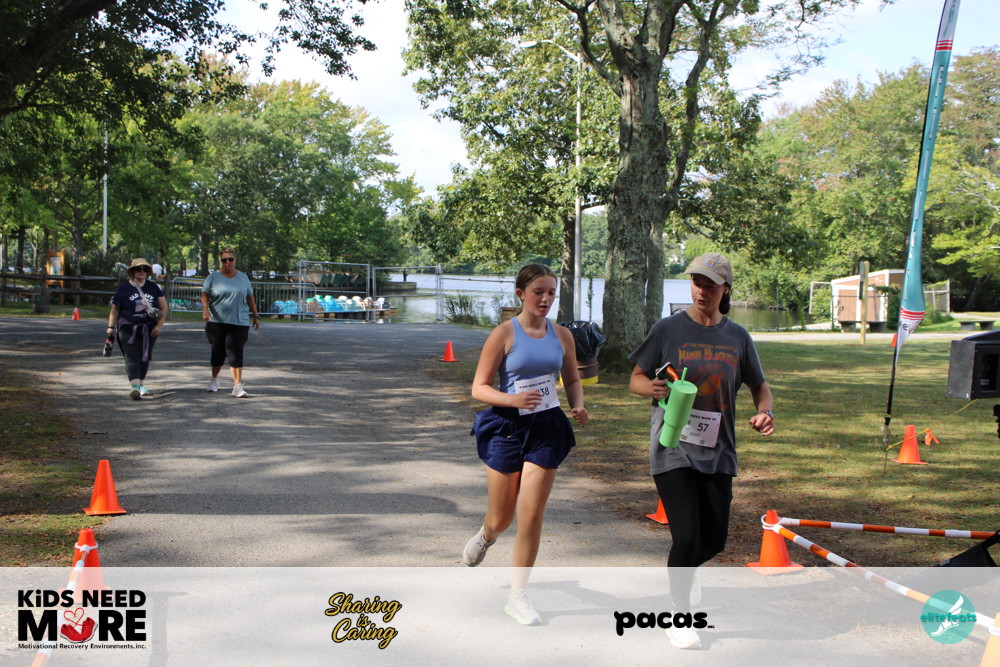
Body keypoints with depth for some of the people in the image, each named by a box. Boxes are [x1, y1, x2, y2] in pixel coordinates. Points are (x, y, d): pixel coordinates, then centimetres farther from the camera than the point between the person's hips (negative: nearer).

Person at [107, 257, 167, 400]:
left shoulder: (153, 287, 8)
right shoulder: (123, 288, 2)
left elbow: (163, 307, 7)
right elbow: (115, 310, 6)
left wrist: (159, 325, -3)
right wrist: (111, 327, -1)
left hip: (149, 330, 3)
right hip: (128, 329, -3)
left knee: (144, 358, 9)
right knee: (132, 357, -15)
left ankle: (141, 384, 25)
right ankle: (134, 386, -26)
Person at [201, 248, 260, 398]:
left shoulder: (243, 277, 12)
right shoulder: (213, 277, 5)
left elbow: (250, 298, 17)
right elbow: (204, 295, -1)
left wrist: (255, 316, 13)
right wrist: (205, 310, -18)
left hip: (239, 323, 0)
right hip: (217, 322, 0)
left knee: (235, 353, -9)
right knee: (218, 352, 8)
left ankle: (238, 386, -13)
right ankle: (214, 379, 32)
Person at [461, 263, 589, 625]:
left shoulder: (561, 335, 3)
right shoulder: (504, 334, -9)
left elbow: (572, 379, 16)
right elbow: (479, 387, -8)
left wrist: (578, 406, -4)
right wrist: (513, 399, -26)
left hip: (547, 429, 2)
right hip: (507, 428, -2)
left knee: (532, 515, -3)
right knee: (501, 518, 9)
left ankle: (517, 595, 11)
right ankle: (485, 537, 48)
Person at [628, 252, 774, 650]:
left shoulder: (737, 337, 5)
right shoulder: (669, 330, -4)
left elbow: (759, 385, 15)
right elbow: (635, 379, 0)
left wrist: (764, 412, -7)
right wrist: (652, 388, -23)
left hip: (717, 452, 4)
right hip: (673, 449, -4)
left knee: (715, 539, 9)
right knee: (687, 535, -11)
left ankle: (683, 571, 44)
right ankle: (679, 617, 10)